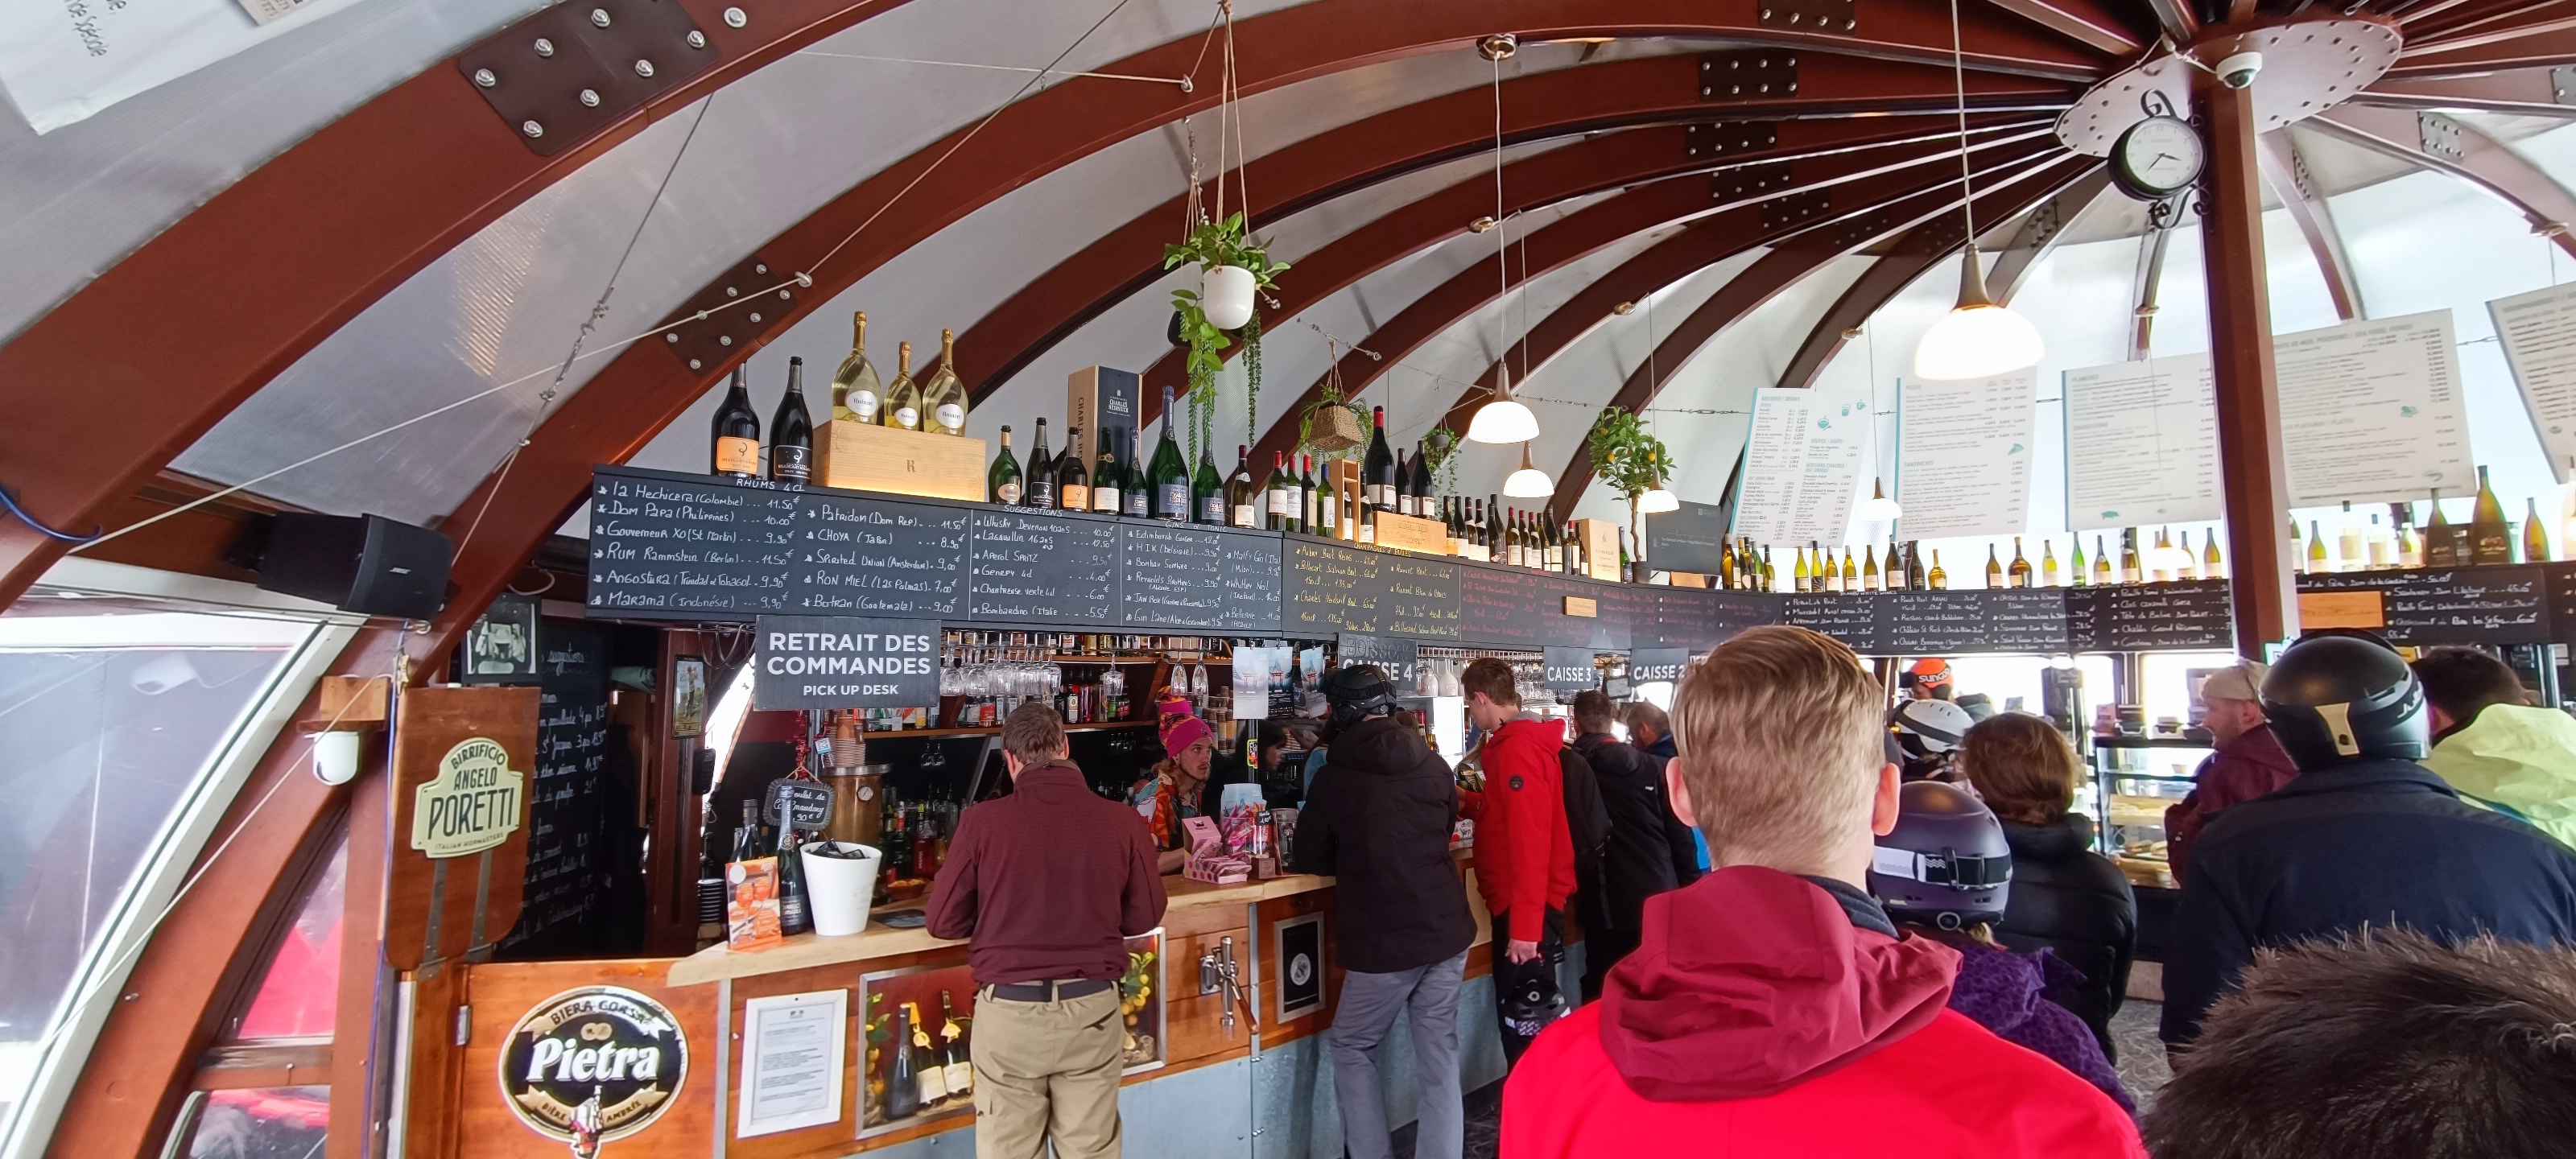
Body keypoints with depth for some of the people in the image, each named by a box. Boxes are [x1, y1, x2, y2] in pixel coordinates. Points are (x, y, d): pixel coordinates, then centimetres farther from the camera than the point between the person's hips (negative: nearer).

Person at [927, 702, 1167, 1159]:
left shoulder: (981, 820, -10)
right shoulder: (1122, 820, -8)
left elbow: (944, 922, -1)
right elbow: (1145, 916, 4)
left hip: (1009, 1011, -1)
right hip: (1092, 1010, 1)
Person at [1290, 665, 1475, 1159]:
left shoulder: (1334, 777, -9)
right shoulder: (1434, 765, 3)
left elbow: (1310, 859, 1)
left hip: (1384, 943, -4)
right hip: (1448, 931, 4)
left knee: (1351, 1048, 14)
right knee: (1439, 1054, 14)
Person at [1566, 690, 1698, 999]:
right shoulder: (1654, 767, 0)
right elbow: (1679, 833, 1)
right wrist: (1690, 887, 9)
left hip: (1606, 901, -2)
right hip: (1659, 895, 2)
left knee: (1600, 991, 10)